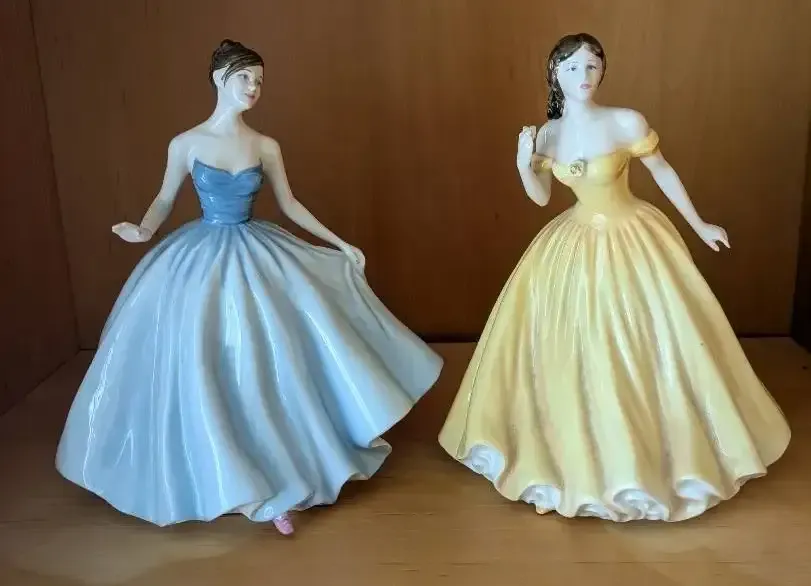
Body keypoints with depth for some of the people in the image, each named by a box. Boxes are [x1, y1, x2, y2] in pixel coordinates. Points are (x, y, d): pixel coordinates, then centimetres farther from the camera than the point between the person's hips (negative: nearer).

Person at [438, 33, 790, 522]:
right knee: (572, 349, 8)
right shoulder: (548, 135, -4)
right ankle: (583, 450, 29)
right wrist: (524, 164, -15)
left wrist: (700, 225, 6)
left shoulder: (627, 122, -15)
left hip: (632, 240, -3)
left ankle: (656, 448, 25)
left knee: (651, 342, 3)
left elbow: (664, 173, -2)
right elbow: (541, 198, 4)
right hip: (576, 244, 3)